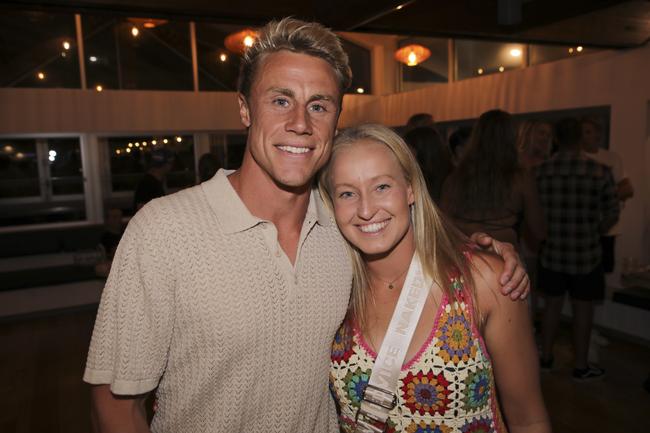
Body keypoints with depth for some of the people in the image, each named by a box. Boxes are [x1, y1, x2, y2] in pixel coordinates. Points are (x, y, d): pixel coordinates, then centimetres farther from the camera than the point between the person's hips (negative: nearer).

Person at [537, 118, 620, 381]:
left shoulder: (540, 171, -8)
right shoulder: (600, 172, -11)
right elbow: (611, 216, -7)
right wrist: (593, 235, 10)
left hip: (551, 253, 2)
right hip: (586, 255, -2)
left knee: (552, 304, 17)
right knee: (582, 309, 11)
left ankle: (545, 358, 30)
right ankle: (581, 366, 25)